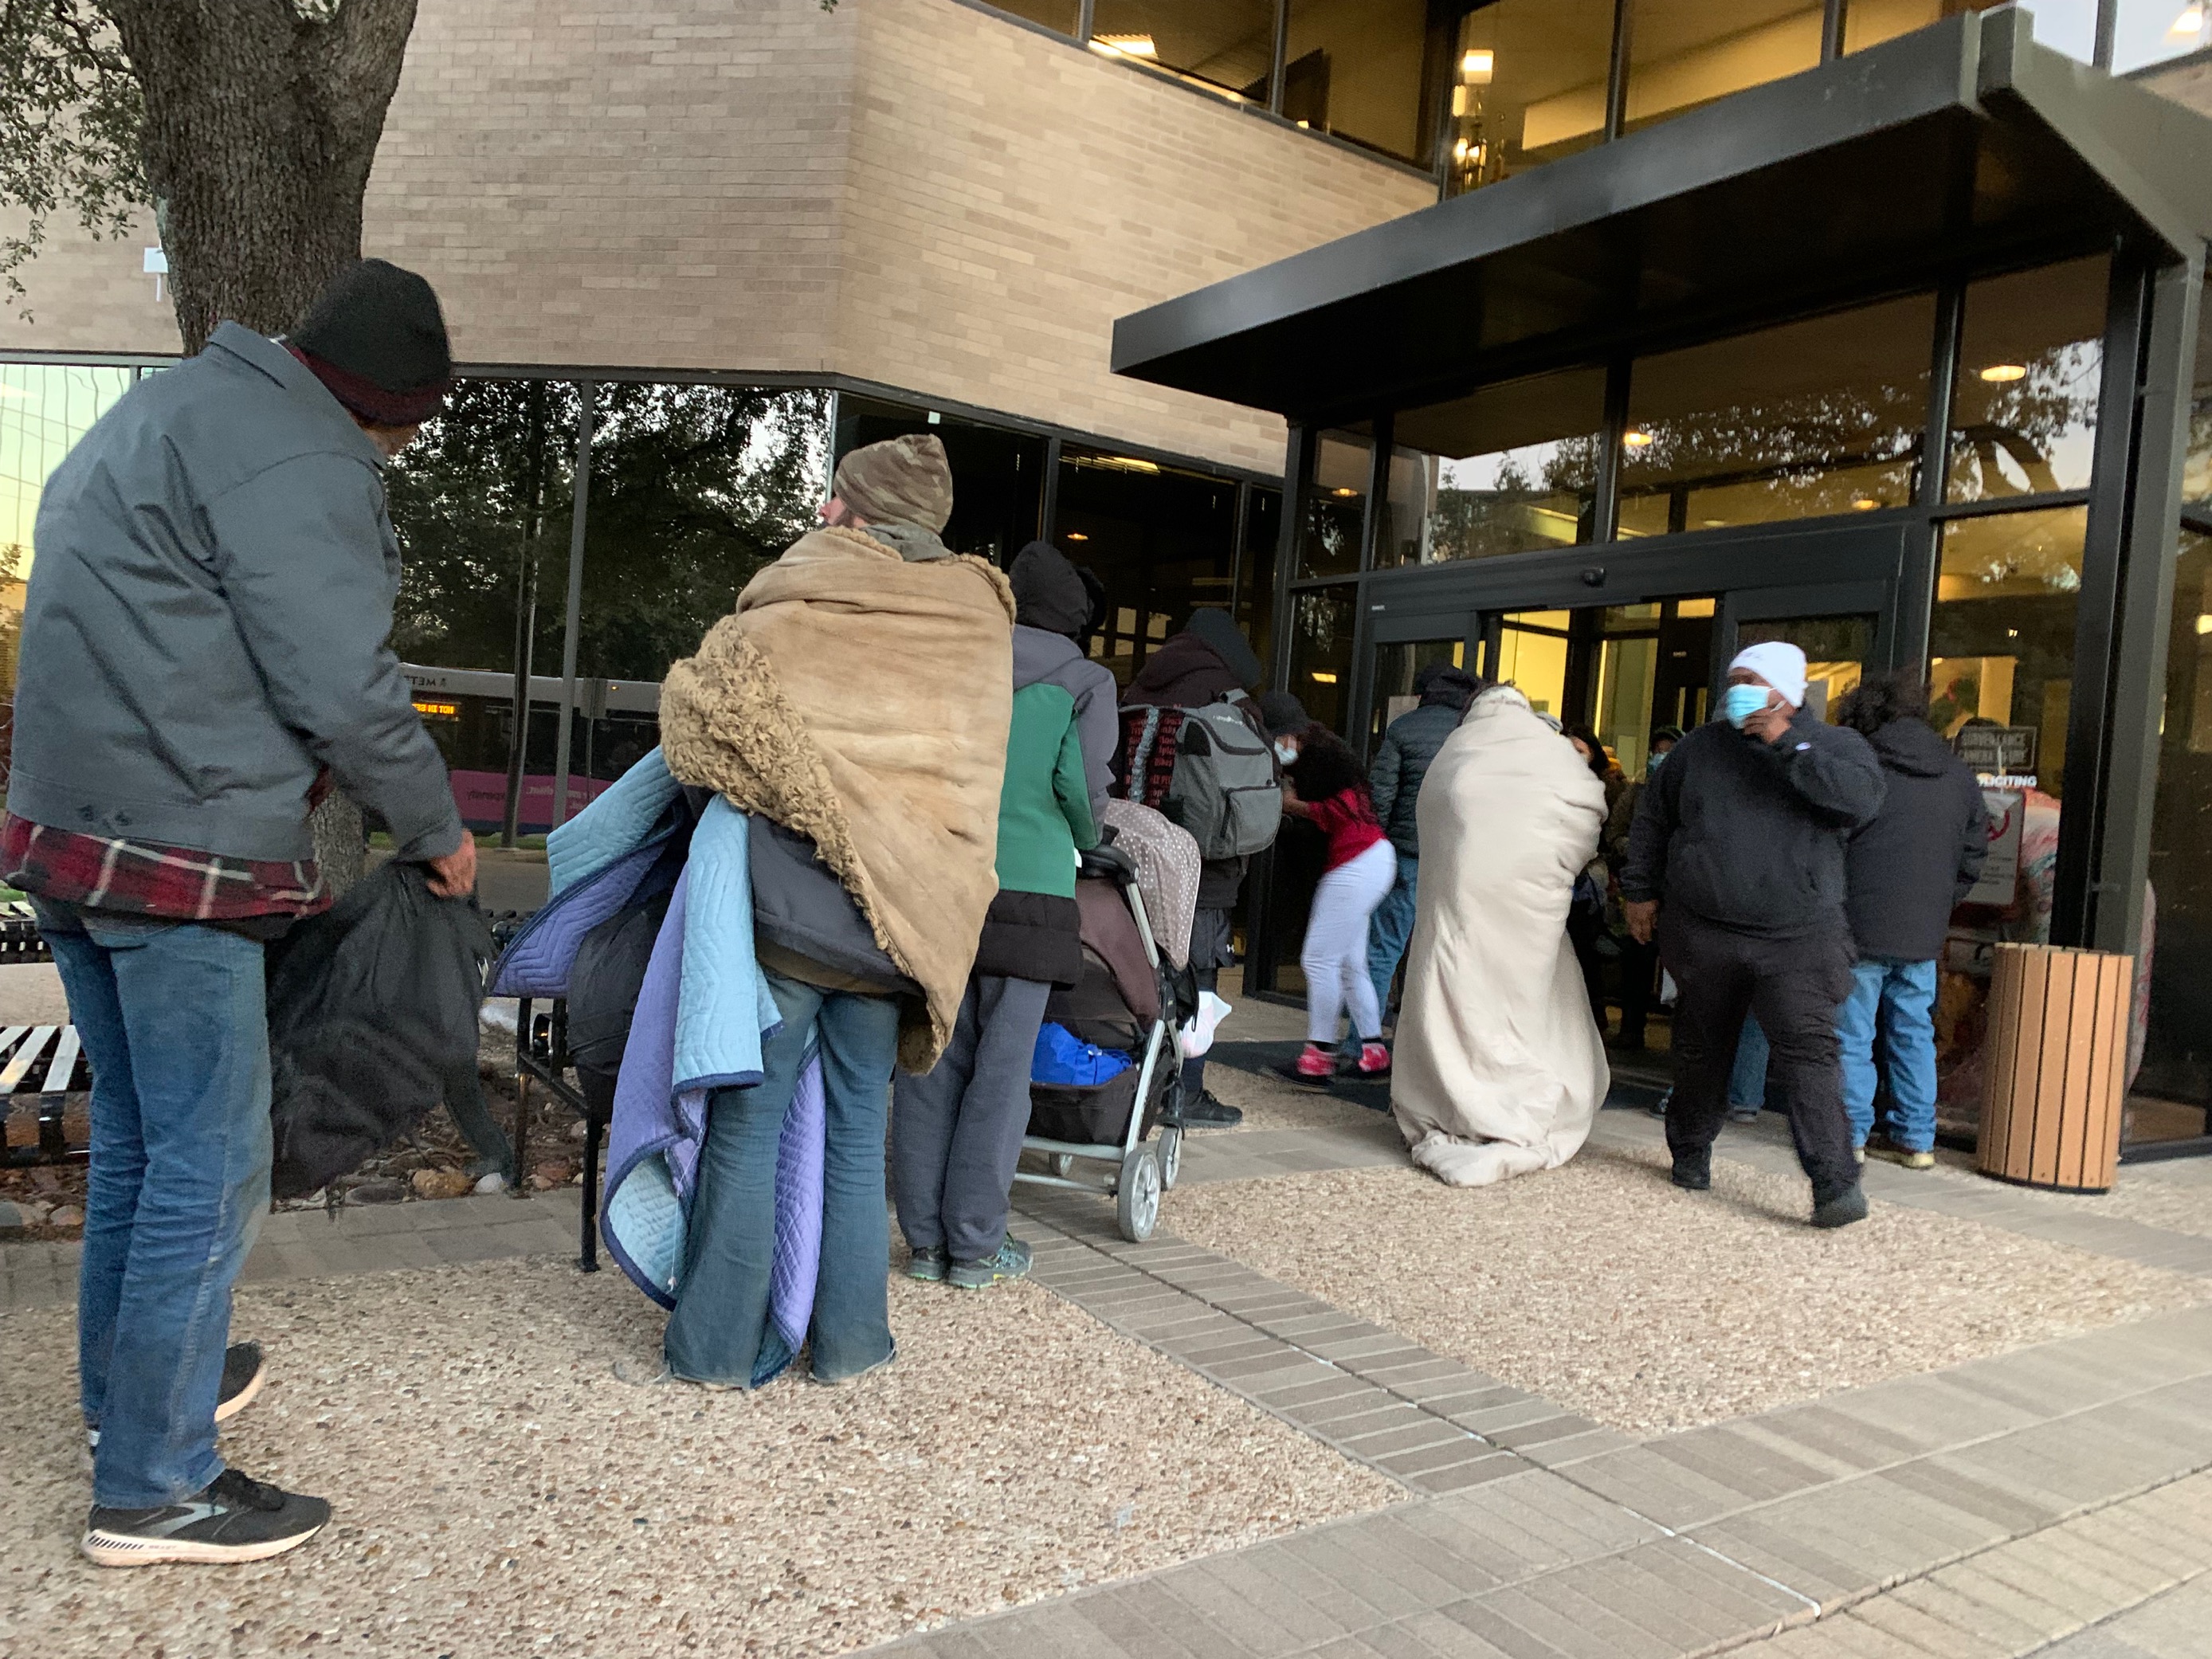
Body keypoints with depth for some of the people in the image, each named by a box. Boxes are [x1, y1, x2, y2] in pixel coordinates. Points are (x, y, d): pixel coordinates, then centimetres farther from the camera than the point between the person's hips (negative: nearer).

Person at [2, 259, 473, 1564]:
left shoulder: (169, 407, 18)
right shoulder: (299, 463, -14)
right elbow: (343, 687, -18)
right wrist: (439, 832, -5)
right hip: (181, 859, -10)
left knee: (135, 1132, 21)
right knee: (211, 1159, -2)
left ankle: (128, 1382, 37)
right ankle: (154, 1486, 9)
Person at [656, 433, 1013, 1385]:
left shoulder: (795, 606, -5)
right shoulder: (978, 621, 6)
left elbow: (702, 702, -10)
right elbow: (965, 776, 8)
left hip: (789, 908, -3)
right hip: (905, 918, 4)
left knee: (748, 1124, 7)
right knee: (857, 1130, 14)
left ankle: (719, 1345, 16)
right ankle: (849, 1341, 22)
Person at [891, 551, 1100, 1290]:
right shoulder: (1082, 681, 3)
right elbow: (1082, 785, -4)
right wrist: (1088, 843, 16)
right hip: (1027, 888, -3)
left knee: (933, 1062, 8)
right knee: (1001, 1067, 4)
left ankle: (926, 1237, 14)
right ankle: (975, 1243, 9)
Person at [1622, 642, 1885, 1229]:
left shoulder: (1834, 745, 1)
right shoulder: (1701, 747, 8)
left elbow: (1862, 799, -21)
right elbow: (1652, 818, 18)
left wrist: (1789, 745, -21)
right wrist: (1641, 890, 15)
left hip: (1797, 941, -3)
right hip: (1703, 933, 3)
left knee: (1807, 1053, -16)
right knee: (1702, 1052, 15)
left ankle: (1836, 1184, -15)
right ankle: (1690, 1153, 35)